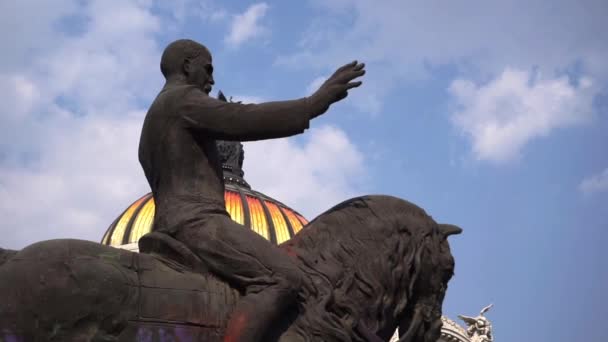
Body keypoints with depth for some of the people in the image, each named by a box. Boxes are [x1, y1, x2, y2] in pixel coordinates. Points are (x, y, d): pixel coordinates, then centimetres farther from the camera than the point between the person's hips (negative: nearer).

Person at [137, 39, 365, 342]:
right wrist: (317, 100, -13)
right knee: (283, 280, -26)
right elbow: (248, 120, -17)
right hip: (196, 221, -11)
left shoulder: (153, 121, 26)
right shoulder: (183, 99, -5)